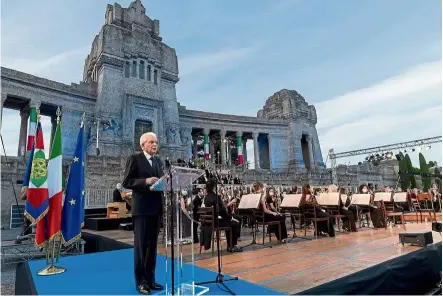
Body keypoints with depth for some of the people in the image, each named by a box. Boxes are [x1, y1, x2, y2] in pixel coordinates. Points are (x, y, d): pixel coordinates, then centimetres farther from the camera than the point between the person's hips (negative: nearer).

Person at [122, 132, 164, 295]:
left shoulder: (158, 160, 15)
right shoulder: (134, 158, -5)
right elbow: (126, 182, -10)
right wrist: (146, 181, -22)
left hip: (156, 208, 7)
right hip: (142, 209, -6)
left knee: (152, 245, 13)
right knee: (141, 245, 3)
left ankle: (150, 279, 24)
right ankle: (140, 281, 15)